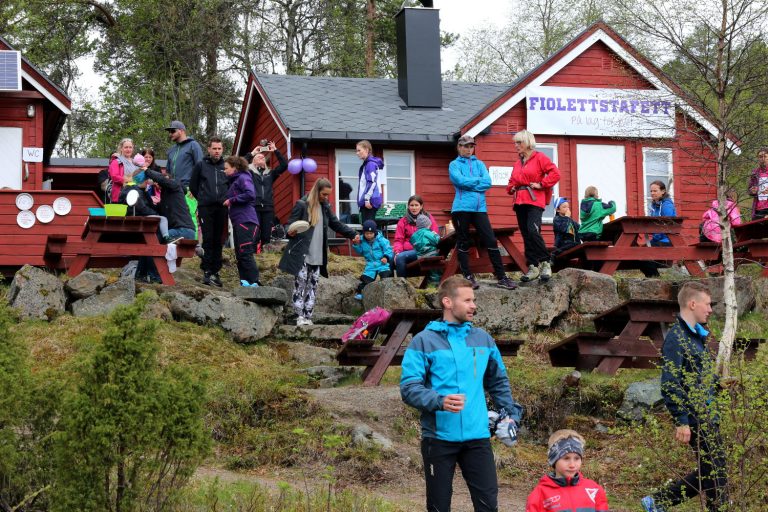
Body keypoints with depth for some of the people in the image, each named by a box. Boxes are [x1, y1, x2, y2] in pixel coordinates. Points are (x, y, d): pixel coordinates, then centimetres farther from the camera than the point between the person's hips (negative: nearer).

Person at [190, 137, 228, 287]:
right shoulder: (201, 165, 4)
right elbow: (193, 185, 10)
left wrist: (226, 199, 6)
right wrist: (202, 198, 11)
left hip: (221, 208, 2)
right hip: (205, 208, -2)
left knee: (218, 241, 5)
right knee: (208, 240, -4)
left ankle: (215, 271, 11)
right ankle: (207, 271, 0)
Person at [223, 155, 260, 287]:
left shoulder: (243, 178, -5)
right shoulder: (234, 180, 24)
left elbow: (251, 194, -20)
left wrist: (232, 200, -14)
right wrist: (229, 201, 6)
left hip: (246, 221, -10)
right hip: (238, 222, 10)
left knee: (245, 253, -14)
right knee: (240, 255, 7)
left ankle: (253, 283, -16)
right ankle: (244, 282, 7)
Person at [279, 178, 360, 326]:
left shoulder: (325, 207, 12)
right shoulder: (302, 205, -7)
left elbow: (336, 224, 20)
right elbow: (290, 224, -6)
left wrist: (353, 234, 11)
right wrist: (290, 233, -28)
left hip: (317, 257, 6)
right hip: (301, 254, -6)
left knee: (312, 287, 5)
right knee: (300, 285, -6)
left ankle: (308, 317, 7)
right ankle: (300, 317, -4)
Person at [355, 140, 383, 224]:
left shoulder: (371, 164, -10)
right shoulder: (365, 164, 19)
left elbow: (372, 182, -18)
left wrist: (367, 198, -21)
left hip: (370, 201, -10)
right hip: (365, 201, 10)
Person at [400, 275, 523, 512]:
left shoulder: (483, 339, 12)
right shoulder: (424, 341, -3)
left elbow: (499, 381, 22)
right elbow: (409, 387, -11)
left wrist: (510, 413, 9)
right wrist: (439, 401, -27)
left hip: (477, 436, 3)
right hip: (438, 437, -3)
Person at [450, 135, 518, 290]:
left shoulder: (479, 164, 16)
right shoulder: (454, 165, 7)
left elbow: (487, 182, 0)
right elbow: (460, 180, -12)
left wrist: (468, 183, -8)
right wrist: (478, 180, -4)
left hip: (479, 208, 3)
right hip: (461, 208, -2)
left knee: (491, 241, -4)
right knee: (463, 243, 2)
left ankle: (501, 277, -3)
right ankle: (467, 276, 10)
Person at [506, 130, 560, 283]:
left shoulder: (539, 157, 0)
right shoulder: (517, 163, 20)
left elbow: (555, 173, -9)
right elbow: (512, 181, 33)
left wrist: (541, 184, -13)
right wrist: (511, 188, 12)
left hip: (534, 201, -7)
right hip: (520, 202, 7)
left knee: (533, 231, -24)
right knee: (526, 236, 5)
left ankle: (545, 263, -14)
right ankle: (533, 268, 8)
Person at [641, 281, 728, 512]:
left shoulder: (696, 335, 16)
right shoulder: (676, 338, -15)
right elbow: (670, 385, -21)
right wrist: (681, 422, -22)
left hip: (707, 417, 10)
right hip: (694, 419, -10)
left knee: (709, 472, 13)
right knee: (715, 472, -4)